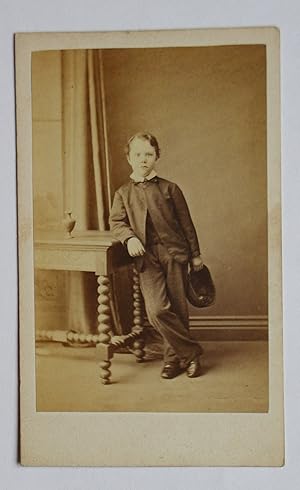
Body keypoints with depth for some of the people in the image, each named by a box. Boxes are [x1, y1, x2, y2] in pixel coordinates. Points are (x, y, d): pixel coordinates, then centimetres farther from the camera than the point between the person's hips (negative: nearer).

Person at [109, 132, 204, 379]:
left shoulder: (169, 188, 8)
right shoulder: (123, 193, 13)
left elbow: (186, 222, 9)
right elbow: (116, 222, 6)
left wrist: (195, 255, 8)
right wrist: (129, 237, -15)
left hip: (174, 252, 0)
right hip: (146, 258, 1)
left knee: (178, 309, 1)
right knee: (157, 310, -13)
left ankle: (174, 357, 21)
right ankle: (192, 351, 3)